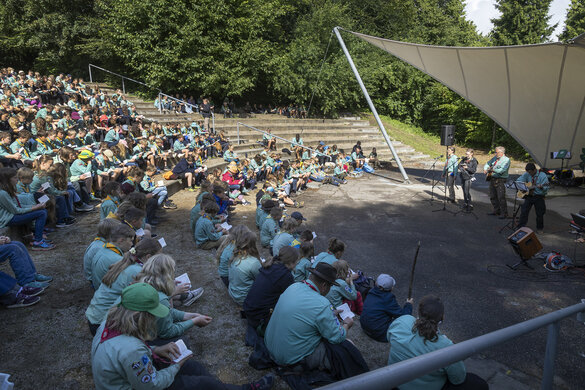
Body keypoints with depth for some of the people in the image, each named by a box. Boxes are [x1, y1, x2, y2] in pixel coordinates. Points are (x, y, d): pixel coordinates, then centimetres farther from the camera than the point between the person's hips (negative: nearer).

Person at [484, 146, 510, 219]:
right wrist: (485, 169, 4)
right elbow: (488, 164, 24)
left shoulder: (506, 160, -9)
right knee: (492, 196, 13)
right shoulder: (495, 158, 13)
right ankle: (496, 210, 26)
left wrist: (493, 169, -24)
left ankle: (504, 213, -4)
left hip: (500, 181, -8)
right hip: (492, 179, 8)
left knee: (501, 197, -10)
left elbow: (502, 170, -21)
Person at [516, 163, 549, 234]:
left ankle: (539, 228, 23)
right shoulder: (526, 174, 2)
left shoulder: (542, 175, -8)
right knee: (524, 212, -4)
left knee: (540, 214, 4)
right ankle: (520, 227, 3)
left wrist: (541, 187, -34)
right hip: (528, 196, 2)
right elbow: (518, 181, 8)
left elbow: (546, 188, -12)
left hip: (539, 196, -2)